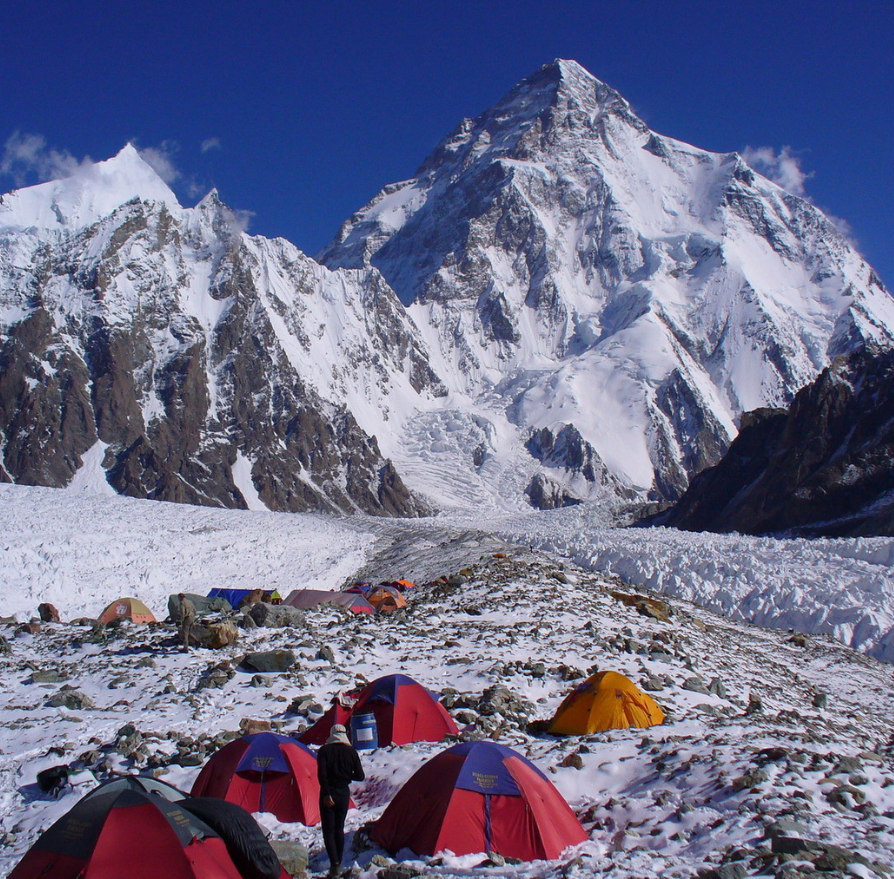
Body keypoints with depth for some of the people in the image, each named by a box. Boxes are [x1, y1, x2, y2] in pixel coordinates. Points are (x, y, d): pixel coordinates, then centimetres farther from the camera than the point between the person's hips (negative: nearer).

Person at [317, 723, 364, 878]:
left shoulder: (324, 751, -6)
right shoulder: (351, 752, 0)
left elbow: (322, 774, -17)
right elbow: (360, 776, 0)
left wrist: (326, 794, -16)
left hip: (328, 795, -3)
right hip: (343, 793, 3)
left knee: (328, 830, 0)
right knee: (339, 828, 16)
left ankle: (334, 864, -14)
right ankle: (338, 864, 19)